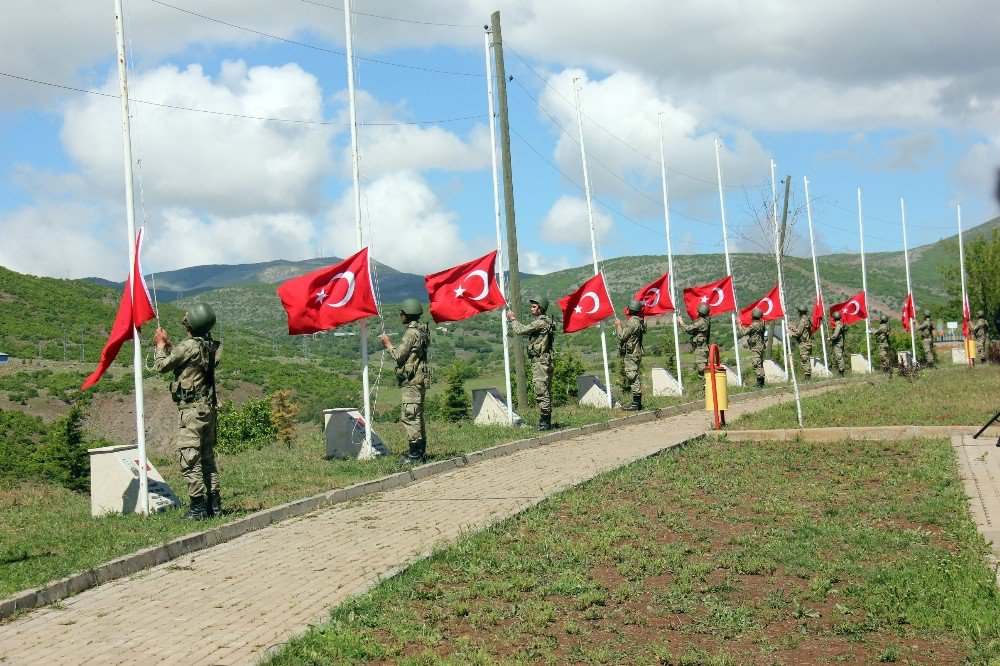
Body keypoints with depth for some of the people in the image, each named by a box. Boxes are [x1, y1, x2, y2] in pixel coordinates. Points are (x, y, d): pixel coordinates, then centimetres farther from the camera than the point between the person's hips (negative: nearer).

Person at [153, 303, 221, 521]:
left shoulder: (188, 346, -17)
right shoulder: (210, 346, 8)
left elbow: (161, 366, -4)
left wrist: (160, 345, 11)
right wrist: (168, 344, 25)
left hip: (191, 411, -8)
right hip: (209, 408, 8)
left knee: (189, 459, -5)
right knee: (207, 457, 14)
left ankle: (198, 508, -7)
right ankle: (214, 504, 16)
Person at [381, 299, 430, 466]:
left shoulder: (411, 333, -15)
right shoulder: (422, 331, 14)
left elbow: (398, 355, -15)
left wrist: (388, 344, 0)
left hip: (412, 380, -10)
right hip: (420, 379, 10)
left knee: (409, 416, -9)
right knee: (417, 416, 15)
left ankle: (414, 453, -10)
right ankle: (421, 451, 19)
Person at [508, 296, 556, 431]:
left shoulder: (540, 322, -15)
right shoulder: (546, 322, 17)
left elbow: (520, 330, -16)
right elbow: (527, 332, 22)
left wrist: (513, 319, -1)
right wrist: (514, 320, 14)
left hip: (540, 362, -10)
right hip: (545, 362, 10)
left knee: (541, 393, -10)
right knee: (545, 393, 13)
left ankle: (544, 422, -10)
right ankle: (546, 422, 18)